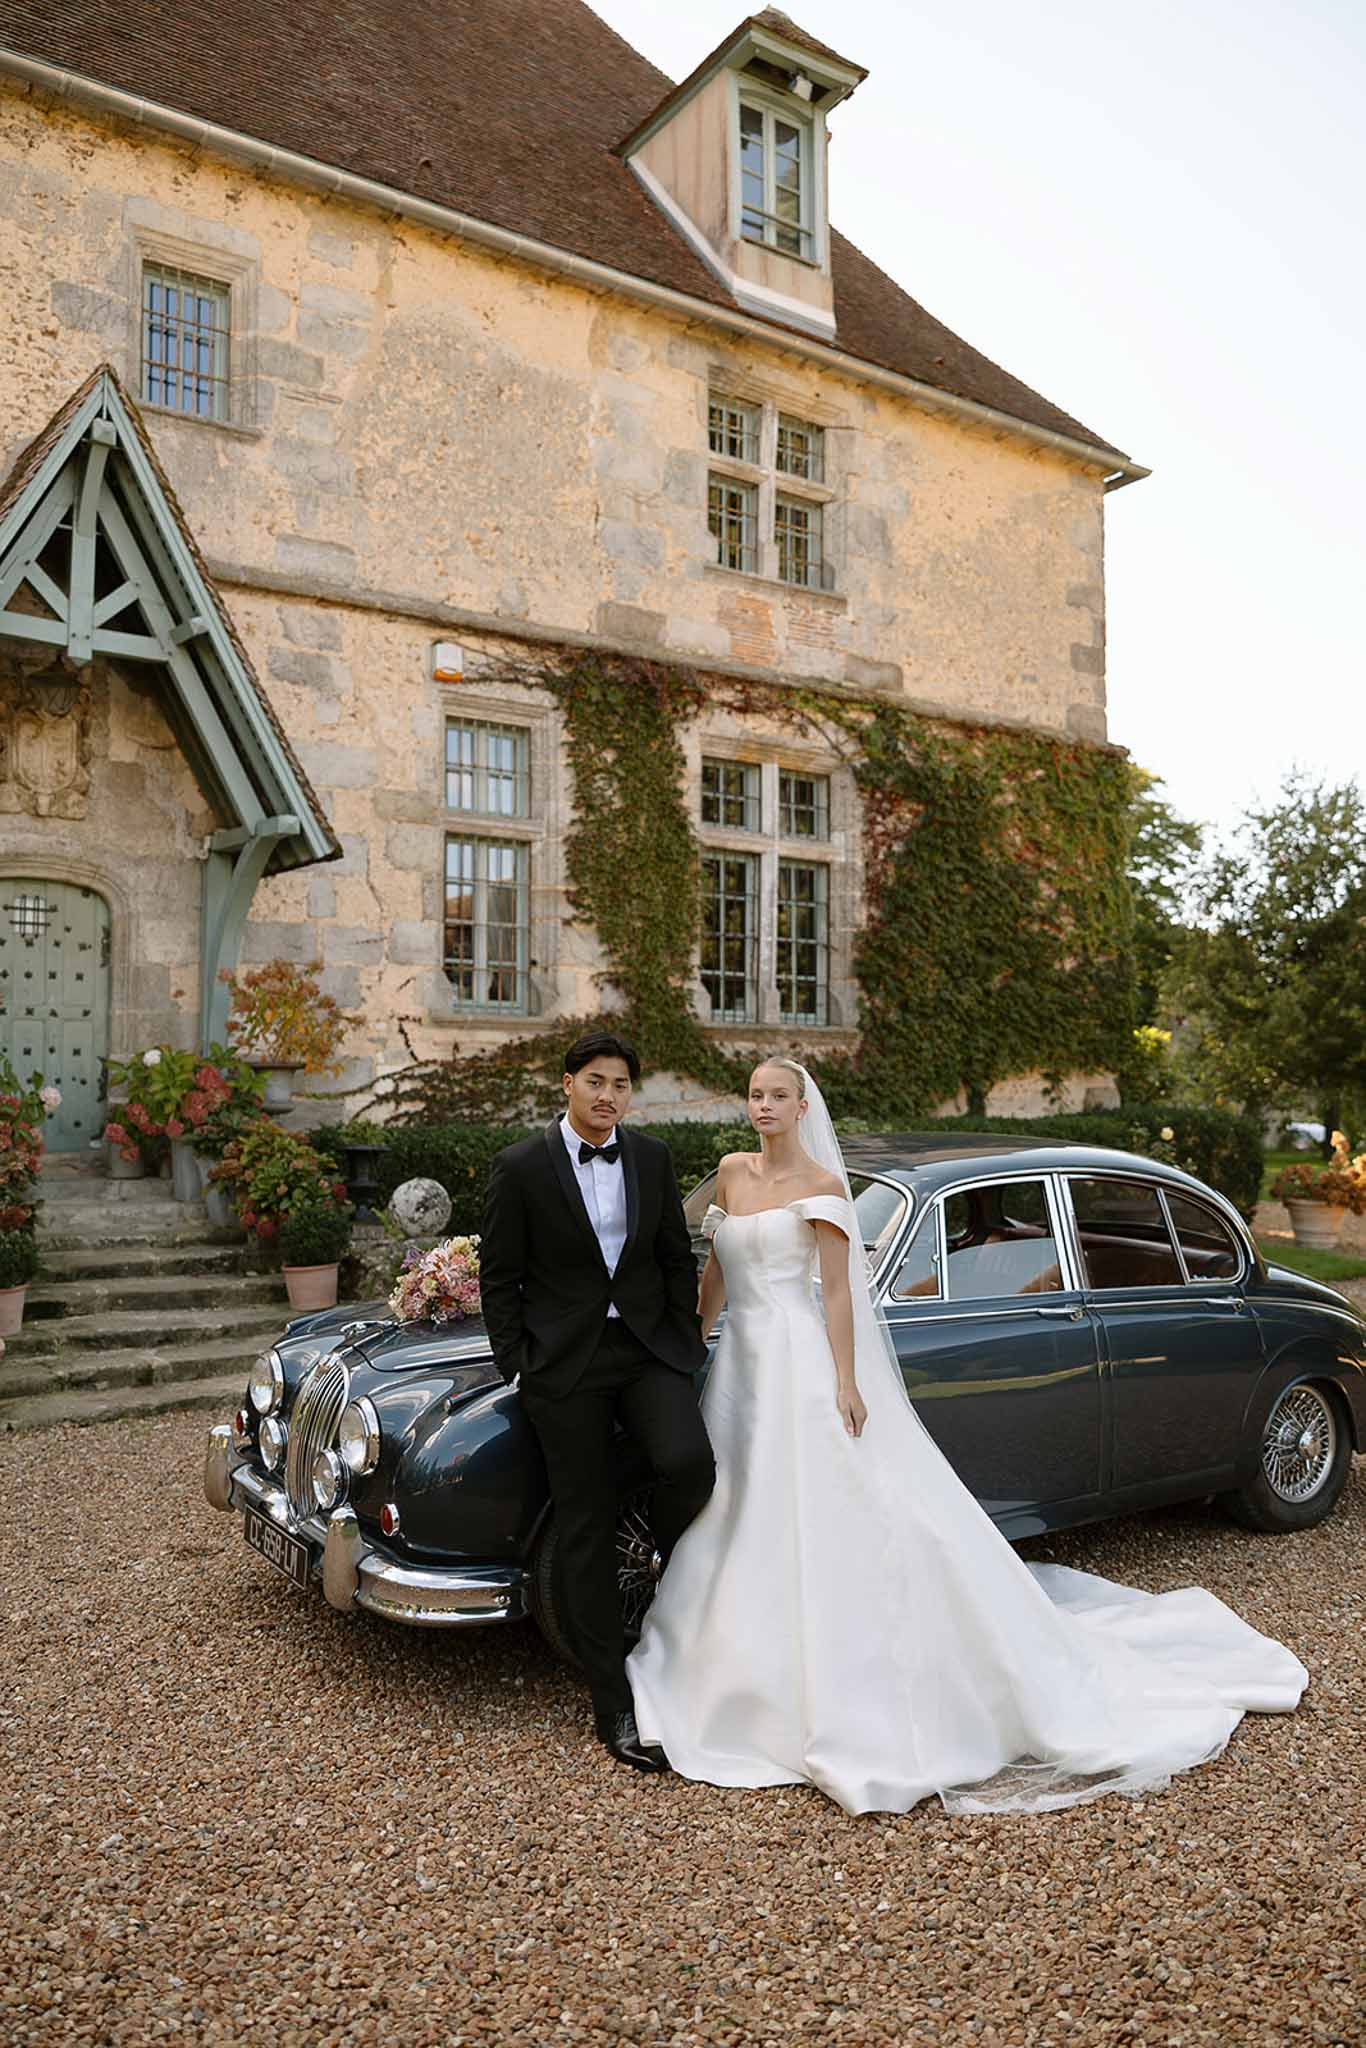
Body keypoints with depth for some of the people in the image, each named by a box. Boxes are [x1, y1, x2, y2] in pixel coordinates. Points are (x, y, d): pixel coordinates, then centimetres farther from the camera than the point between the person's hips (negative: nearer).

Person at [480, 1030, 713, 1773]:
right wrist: (518, 1369, -5)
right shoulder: (520, 1166, -6)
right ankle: (615, 1707, 15)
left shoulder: (652, 1156, 4)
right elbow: (498, 1278, -2)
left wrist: (685, 1344, 6)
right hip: (565, 1362, -2)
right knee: (587, 1532, 3)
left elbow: (677, 1259, 11)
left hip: (650, 1348, 2)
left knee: (688, 1461, -24)